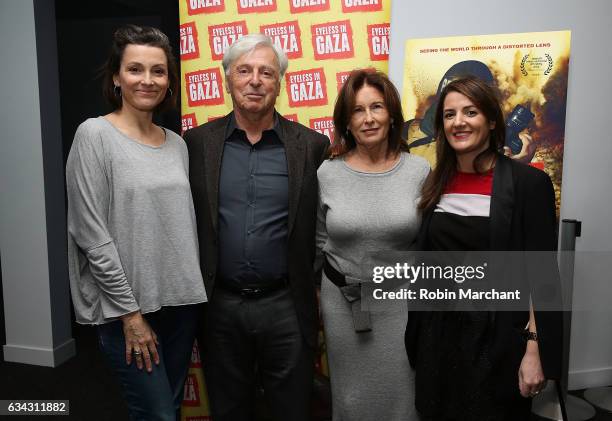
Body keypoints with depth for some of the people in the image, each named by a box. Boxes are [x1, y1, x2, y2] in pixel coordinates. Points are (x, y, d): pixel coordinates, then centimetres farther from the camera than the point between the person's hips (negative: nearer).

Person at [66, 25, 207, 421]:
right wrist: (129, 311, -13)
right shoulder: (95, 135, -8)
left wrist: (193, 292, 8)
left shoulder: (177, 143, 7)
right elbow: (92, 235, -13)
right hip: (128, 304, -5)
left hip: (182, 301, 5)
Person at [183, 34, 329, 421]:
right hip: (219, 304, 2)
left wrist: (319, 293, 2)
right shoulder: (197, 142, 0)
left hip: (286, 305, -1)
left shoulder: (312, 146, -4)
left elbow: (325, 228, 2)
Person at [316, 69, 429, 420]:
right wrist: (311, 298, 9)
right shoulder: (327, 174, -6)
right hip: (343, 301, 1)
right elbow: (318, 242, 5)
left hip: (401, 300, 0)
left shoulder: (420, 170, -7)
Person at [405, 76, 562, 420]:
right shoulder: (438, 183, 4)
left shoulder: (528, 182, -10)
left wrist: (535, 351, -15)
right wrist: (419, 337, 10)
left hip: (498, 336, -4)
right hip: (438, 333, 5)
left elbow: (542, 274, -11)